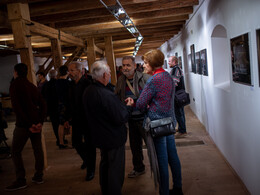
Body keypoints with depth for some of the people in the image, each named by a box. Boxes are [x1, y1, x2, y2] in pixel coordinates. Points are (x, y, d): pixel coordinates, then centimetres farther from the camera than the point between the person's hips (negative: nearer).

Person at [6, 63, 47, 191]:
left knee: (16, 152, 3)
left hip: (23, 124, -7)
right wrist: (40, 122, -2)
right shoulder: (32, 86, 13)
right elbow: (43, 104, 6)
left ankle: (21, 180, 4)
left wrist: (28, 125, -16)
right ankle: (39, 176, 20)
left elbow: (17, 107, -18)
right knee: (37, 148, 12)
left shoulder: (15, 85, -7)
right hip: (36, 122, 7)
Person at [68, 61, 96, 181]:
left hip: (87, 119, -7)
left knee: (89, 144, 4)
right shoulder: (72, 85, 6)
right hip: (76, 120, 7)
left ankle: (90, 170, 20)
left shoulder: (87, 84, -16)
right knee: (76, 143, 14)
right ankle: (86, 159, 42)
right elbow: (71, 103, 13)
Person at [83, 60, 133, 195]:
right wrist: (128, 107, -8)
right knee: (116, 168, 7)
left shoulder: (87, 92, -2)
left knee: (104, 164, 25)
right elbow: (121, 118, -28)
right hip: (114, 138, -9)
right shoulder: (107, 95, -30)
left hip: (99, 137, 9)